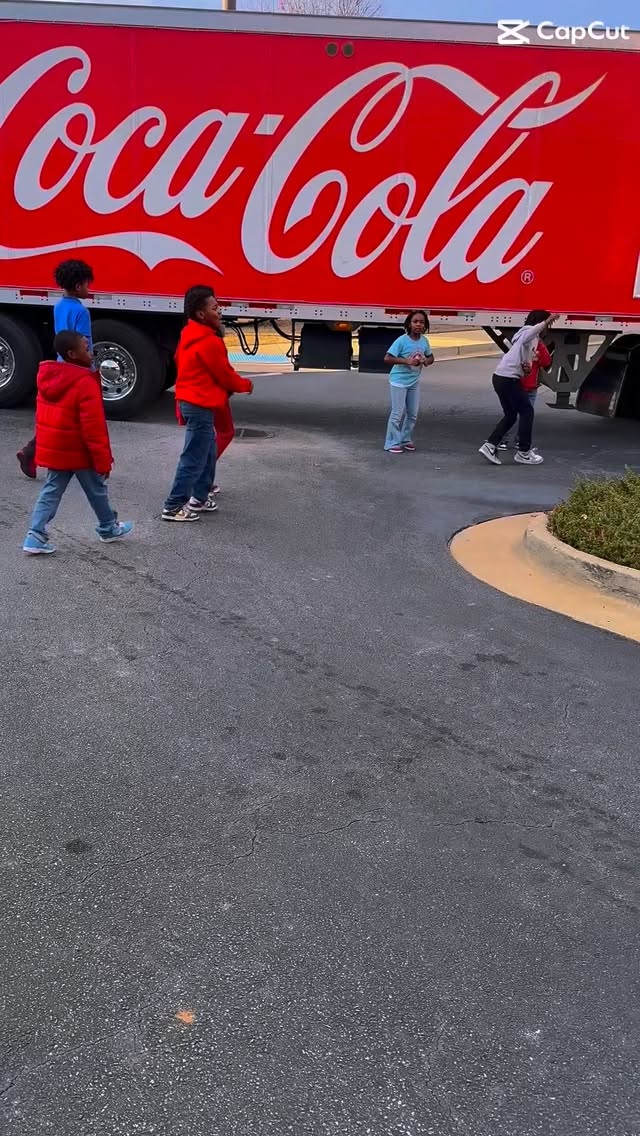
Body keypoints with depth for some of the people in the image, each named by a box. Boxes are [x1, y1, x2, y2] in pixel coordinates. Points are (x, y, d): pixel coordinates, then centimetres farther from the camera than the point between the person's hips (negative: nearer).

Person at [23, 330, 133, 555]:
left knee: (51, 492, 11)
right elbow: (93, 427, -22)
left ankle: (36, 537, 3)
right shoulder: (85, 382, -22)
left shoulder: (47, 376, 5)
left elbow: (42, 416, 14)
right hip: (79, 452, -7)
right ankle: (109, 529, 31)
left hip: (53, 450, 7)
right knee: (97, 490, 13)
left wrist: (43, 443, 24)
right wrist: (103, 459, -16)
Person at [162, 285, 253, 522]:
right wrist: (246, 385, 8)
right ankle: (173, 507, 0)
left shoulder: (190, 336, 10)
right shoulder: (210, 342, -20)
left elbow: (180, 364, 16)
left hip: (190, 402, 10)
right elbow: (225, 375, -12)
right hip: (201, 406, -10)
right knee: (193, 458, -4)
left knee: (208, 452, 19)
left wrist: (181, 408, 20)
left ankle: (200, 498, 28)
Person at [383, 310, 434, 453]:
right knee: (398, 413, -4)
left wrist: (427, 361, -9)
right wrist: (407, 361, -29)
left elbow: (430, 356, 15)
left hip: (414, 381, 6)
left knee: (412, 413, 11)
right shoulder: (401, 340, -17)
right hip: (399, 381, -6)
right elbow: (387, 358, -21)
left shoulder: (424, 341, 0)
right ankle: (392, 443, 5)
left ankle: (406, 440, 26)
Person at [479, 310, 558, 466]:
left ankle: (490, 445, 8)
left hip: (499, 377, 10)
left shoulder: (534, 338, 25)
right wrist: (545, 323, -42)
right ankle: (523, 453, 4)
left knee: (510, 415, 16)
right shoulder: (528, 330, -5)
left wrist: (527, 368, -4)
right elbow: (525, 339, -31)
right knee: (527, 411, 0)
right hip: (509, 378, -10)